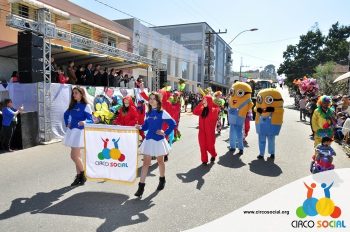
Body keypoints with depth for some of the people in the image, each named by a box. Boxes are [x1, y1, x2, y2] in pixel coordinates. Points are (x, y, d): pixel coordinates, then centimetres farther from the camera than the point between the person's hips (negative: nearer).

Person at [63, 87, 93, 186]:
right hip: (72, 131, 7)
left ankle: (83, 175, 10)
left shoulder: (86, 106, -8)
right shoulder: (72, 105, 12)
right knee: (77, 155, 12)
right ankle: (79, 176, 22)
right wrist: (67, 123, 15)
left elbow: (90, 120, -14)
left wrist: (84, 122, -33)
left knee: (74, 155, -8)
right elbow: (66, 114, 29)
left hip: (80, 131, -7)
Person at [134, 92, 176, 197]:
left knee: (160, 161, 14)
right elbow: (146, 126, 11)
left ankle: (162, 180, 37)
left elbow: (173, 124, -10)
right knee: (146, 162, 0)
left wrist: (165, 133, -12)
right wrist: (140, 127, -8)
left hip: (158, 140, -4)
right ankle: (141, 186, 2)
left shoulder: (162, 112, -9)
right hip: (148, 140, 4)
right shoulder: (148, 113, 8)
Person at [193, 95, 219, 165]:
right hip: (202, 131, 4)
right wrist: (201, 104, -8)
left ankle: (213, 155, 38)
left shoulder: (214, 110, -8)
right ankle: (204, 160, 17)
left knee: (210, 146, 8)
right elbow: (195, 112, -7)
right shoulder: (202, 109, 5)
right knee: (203, 146, 5)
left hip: (210, 131, -3)